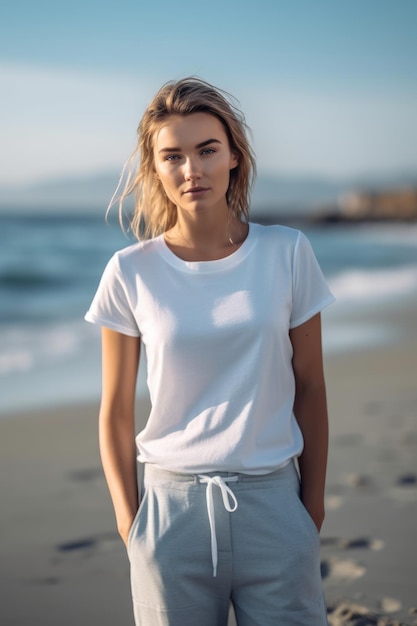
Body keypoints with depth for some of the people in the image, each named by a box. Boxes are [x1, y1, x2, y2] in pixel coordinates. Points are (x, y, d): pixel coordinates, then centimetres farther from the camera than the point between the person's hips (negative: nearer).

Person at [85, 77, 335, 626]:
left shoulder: (287, 254, -2)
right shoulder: (131, 273, -4)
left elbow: (309, 388, 5)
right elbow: (115, 411, 3)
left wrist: (314, 501, 7)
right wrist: (128, 519, 1)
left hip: (272, 502, 1)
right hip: (172, 506, 0)